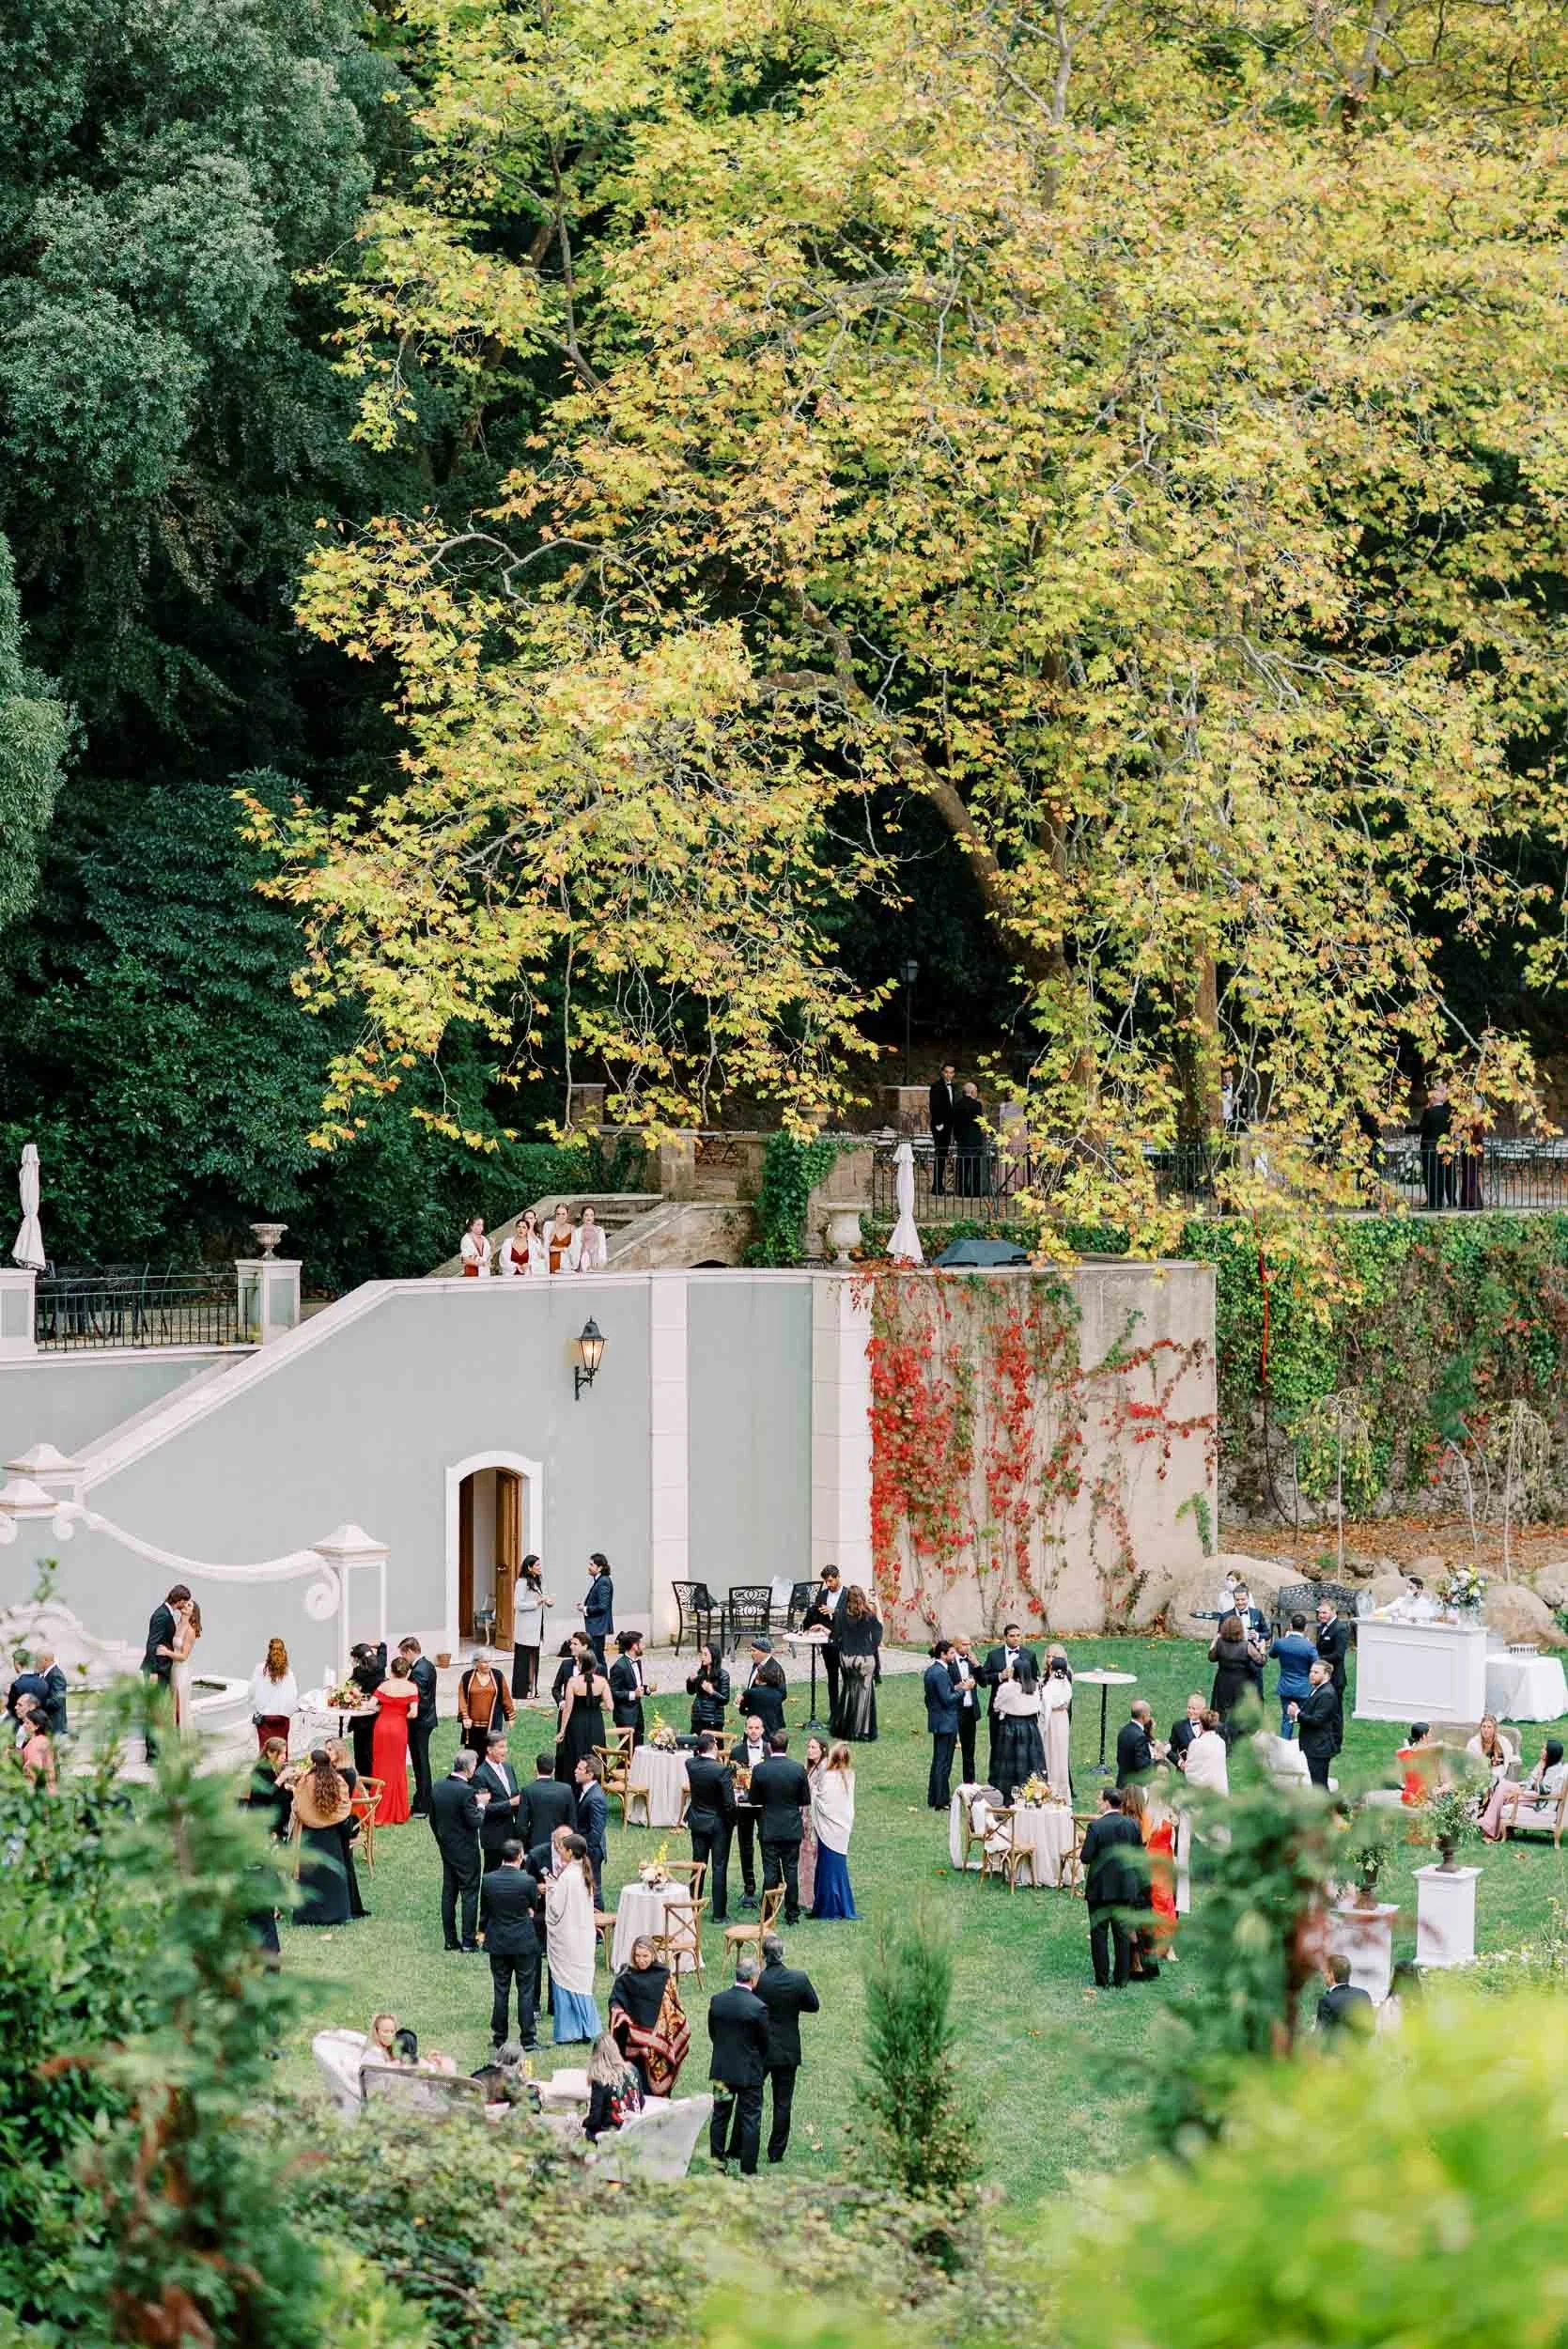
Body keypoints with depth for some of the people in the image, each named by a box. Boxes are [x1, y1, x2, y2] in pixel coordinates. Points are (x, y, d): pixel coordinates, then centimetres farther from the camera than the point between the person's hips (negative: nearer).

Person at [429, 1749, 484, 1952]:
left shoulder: (437, 1787, 0)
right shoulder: (465, 1791, -23)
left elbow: (433, 1819, 8)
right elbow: (475, 1821, -22)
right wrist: (481, 1807, -3)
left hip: (446, 1849, 7)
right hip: (466, 1851, -7)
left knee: (448, 1893, 13)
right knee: (470, 1894, 2)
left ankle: (449, 1939, 17)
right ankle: (469, 1941, 3)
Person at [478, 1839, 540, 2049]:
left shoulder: (488, 1880, -7)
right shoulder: (527, 1881, -15)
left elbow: (484, 1913, 5)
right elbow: (534, 1910, 0)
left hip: (497, 1943, 3)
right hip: (524, 1943, -3)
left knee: (500, 1991, 10)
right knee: (525, 1990, 5)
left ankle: (499, 2038, 14)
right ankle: (527, 2038, 6)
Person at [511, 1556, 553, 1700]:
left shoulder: (538, 1582, 13)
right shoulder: (522, 1583, -12)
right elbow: (518, 1605, -18)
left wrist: (548, 1602, 1)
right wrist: (537, 1603, -22)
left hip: (536, 1628, 8)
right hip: (526, 1629, -8)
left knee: (534, 1659, 12)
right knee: (523, 1659, -3)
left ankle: (531, 1687, 19)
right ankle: (521, 1691, 2)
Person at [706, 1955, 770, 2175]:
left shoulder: (716, 2000, -5)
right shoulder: (758, 2007, -20)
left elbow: (712, 2033, 6)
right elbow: (765, 2043, -9)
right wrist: (762, 2071, 7)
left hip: (721, 2068, 5)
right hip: (749, 2072, -5)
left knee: (720, 2114, 18)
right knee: (750, 2120, 5)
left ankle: (717, 2159, 28)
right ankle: (748, 2169, 7)